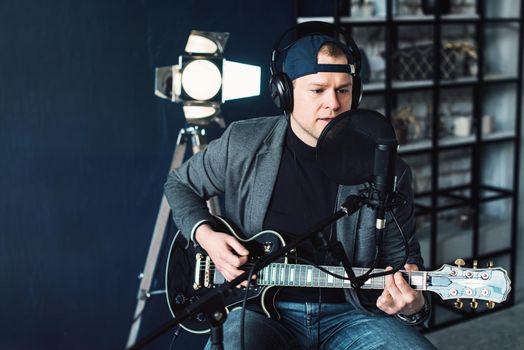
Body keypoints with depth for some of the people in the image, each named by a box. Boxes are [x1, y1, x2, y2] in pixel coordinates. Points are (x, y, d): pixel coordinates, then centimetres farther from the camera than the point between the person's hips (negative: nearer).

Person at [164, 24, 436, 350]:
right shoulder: (243, 143, -1)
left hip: (348, 312, 2)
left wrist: (412, 305, -16)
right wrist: (205, 235, -3)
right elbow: (180, 185, 16)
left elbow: (403, 257, 6)